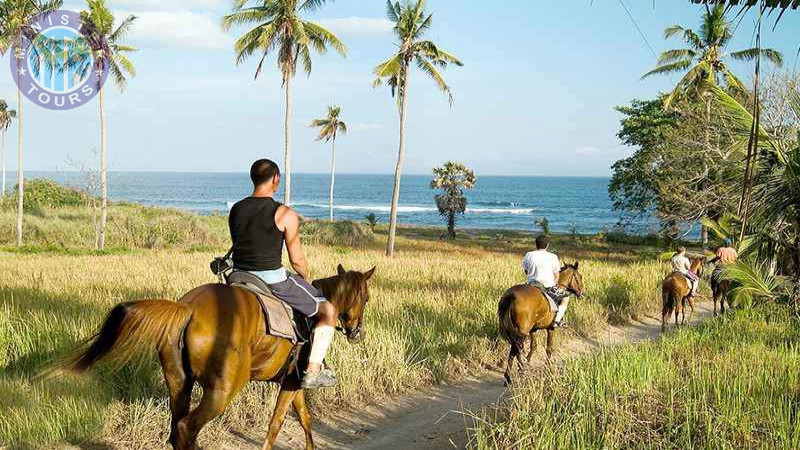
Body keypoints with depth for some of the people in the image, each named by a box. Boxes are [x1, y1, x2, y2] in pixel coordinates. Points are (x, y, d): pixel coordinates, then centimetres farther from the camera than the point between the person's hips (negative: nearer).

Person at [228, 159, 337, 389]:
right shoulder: (285, 214, -12)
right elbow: (297, 260, -8)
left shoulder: (236, 210, 5)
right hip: (273, 279, -6)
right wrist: (306, 277, 12)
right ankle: (313, 371, 3)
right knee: (328, 310, 9)